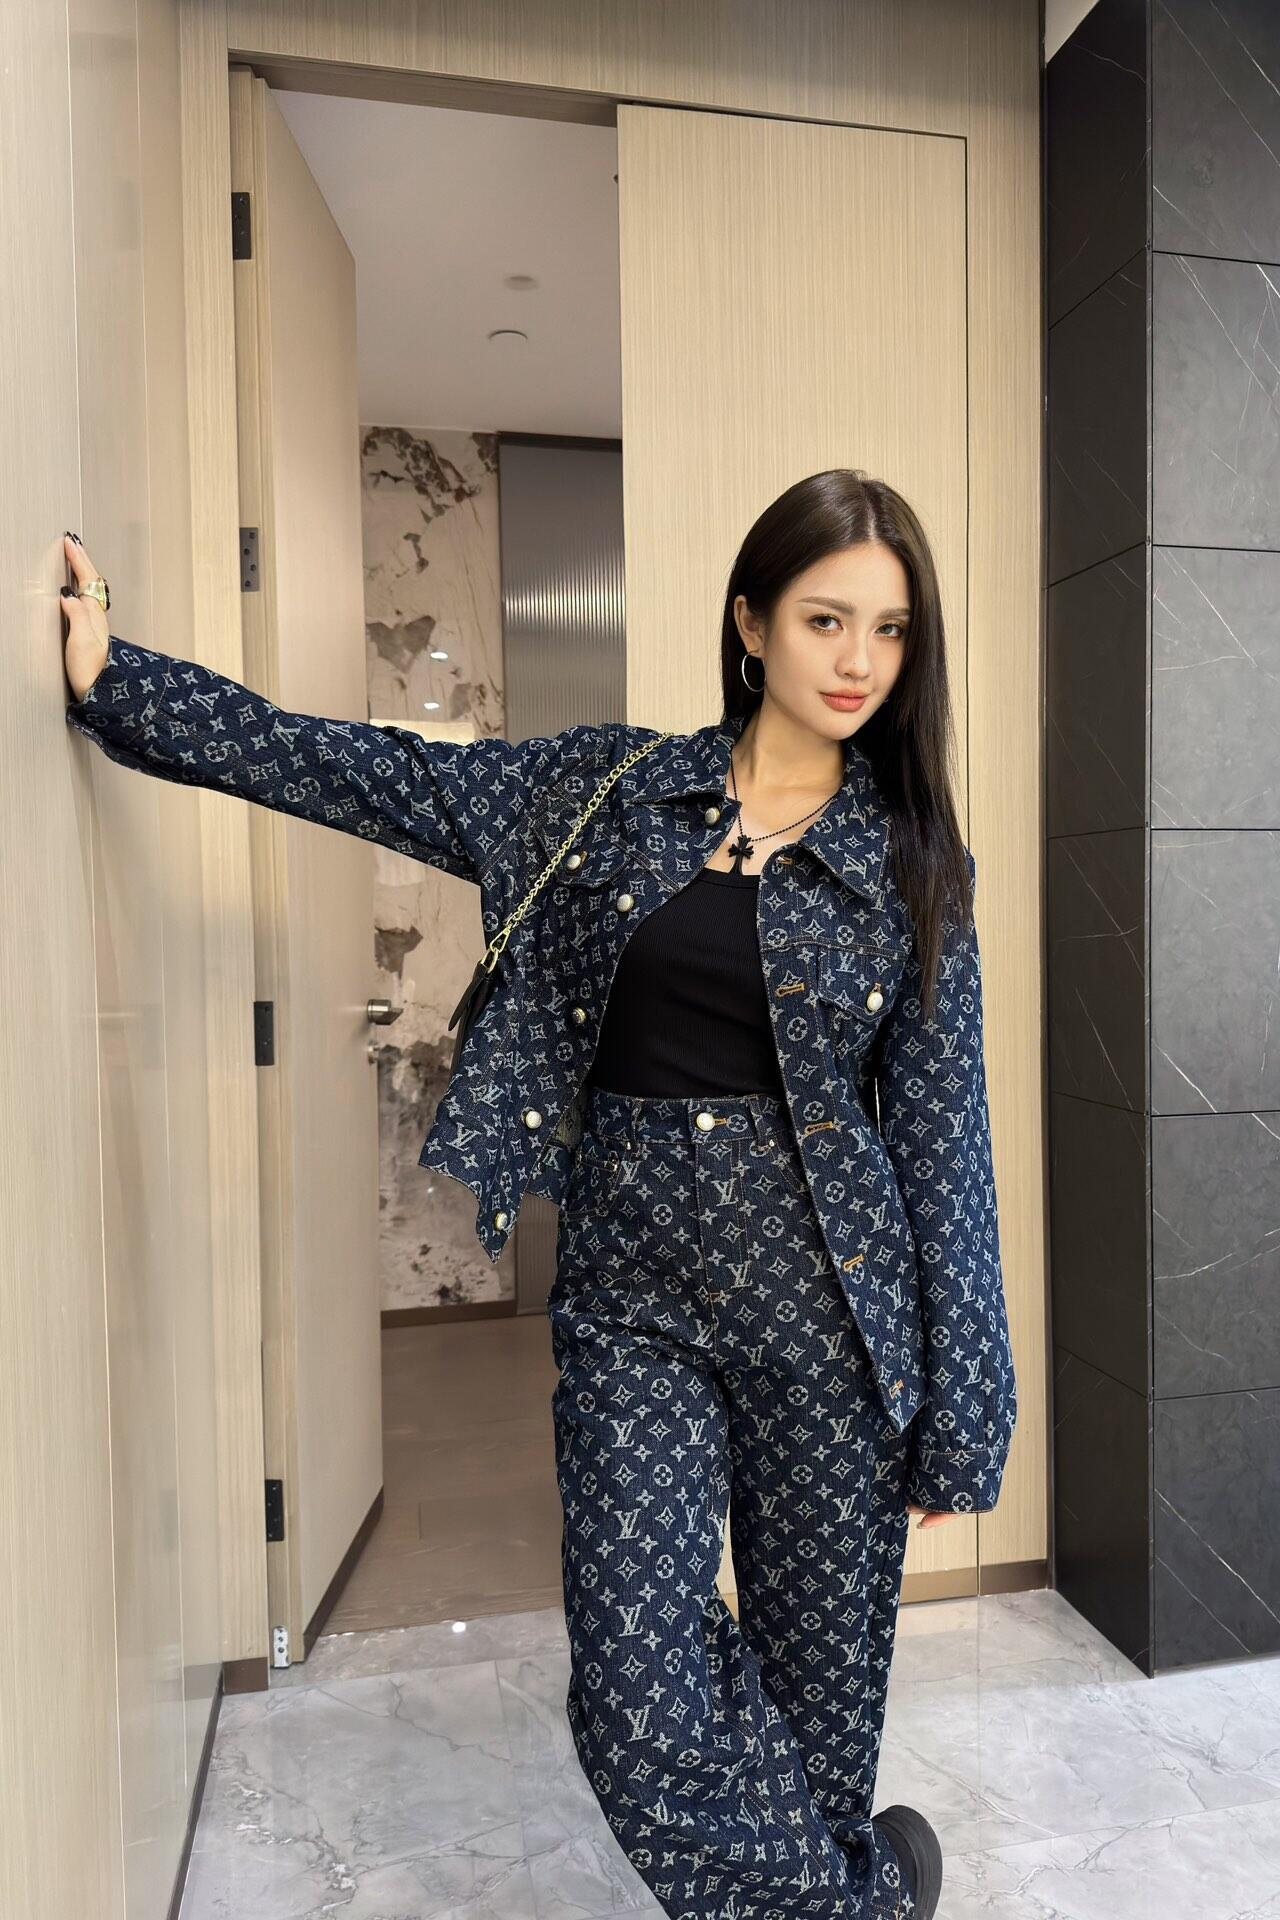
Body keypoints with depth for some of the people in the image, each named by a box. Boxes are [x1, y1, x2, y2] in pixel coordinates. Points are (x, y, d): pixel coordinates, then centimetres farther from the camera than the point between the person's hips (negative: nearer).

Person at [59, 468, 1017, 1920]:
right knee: (640, 1708, 0)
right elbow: (362, 773, 4)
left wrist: (958, 1419, 0)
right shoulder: (604, 787, 4)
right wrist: (111, 677, 1)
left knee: (822, 1676, 12)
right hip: (631, 1293, 1)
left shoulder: (914, 858, 1)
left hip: (827, 1300, 0)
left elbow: (944, 1136, 0)